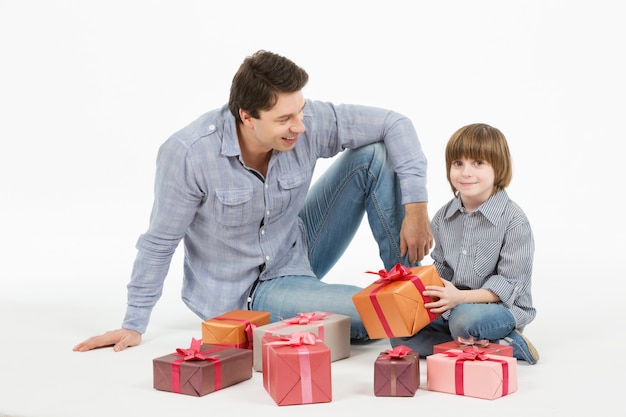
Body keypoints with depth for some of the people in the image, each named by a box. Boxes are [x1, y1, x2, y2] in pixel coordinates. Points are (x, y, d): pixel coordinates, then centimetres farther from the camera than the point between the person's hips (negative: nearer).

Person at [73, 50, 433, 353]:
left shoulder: (309, 122, -19)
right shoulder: (188, 153, -28)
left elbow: (394, 124, -11)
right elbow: (160, 243, -16)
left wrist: (416, 204, -22)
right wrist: (134, 325, -9)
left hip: (298, 253, 5)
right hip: (243, 294, -5)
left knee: (374, 156, -12)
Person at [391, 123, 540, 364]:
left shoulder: (513, 221, -14)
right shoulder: (443, 218, 5)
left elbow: (509, 283, -16)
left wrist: (460, 297, -27)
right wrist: (426, 288, -7)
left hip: (502, 307, -7)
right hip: (452, 307, 7)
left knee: (464, 319, -39)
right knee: (401, 335, -14)